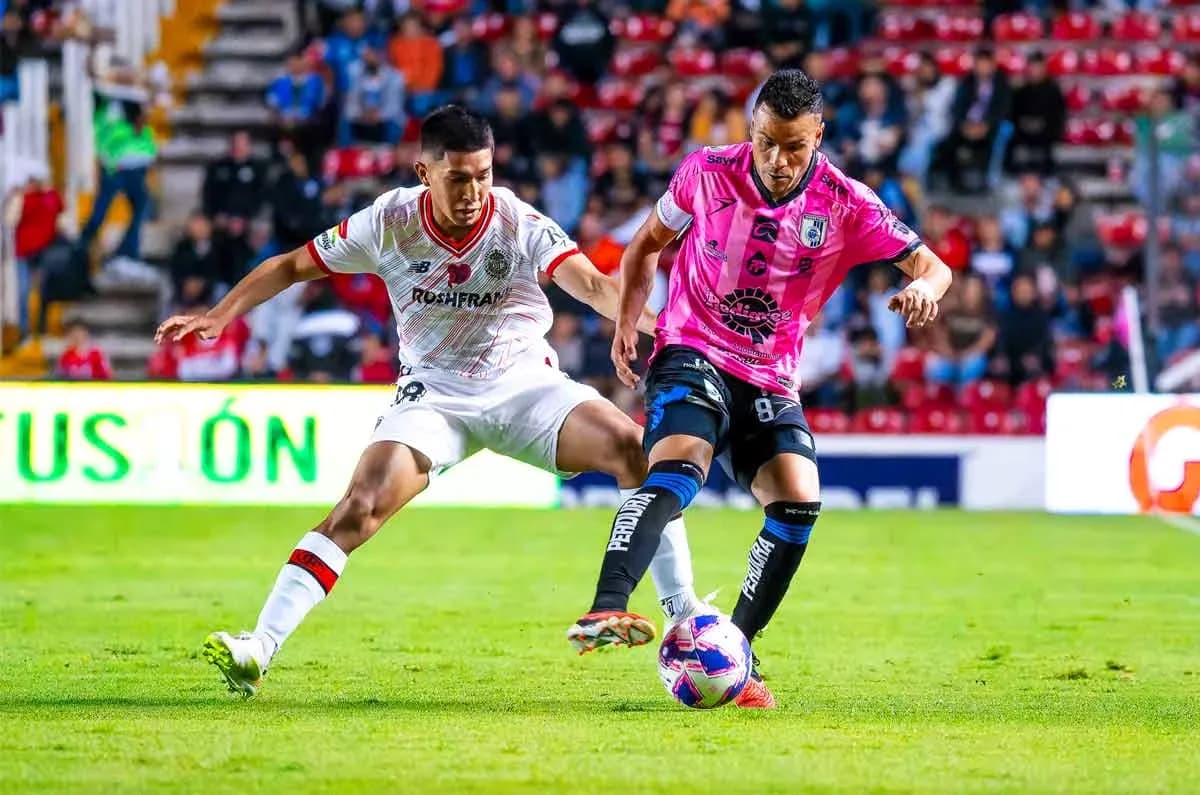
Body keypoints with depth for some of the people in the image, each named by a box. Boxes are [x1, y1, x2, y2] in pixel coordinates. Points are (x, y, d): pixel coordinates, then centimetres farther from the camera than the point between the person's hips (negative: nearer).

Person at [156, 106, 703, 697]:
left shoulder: (518, 223, -16)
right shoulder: (390, 222, -11)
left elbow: (589, 282, -32)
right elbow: (293, 266, 1)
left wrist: (646, 320, -52)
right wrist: (219, 315, -9)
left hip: (523, 382, 0)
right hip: (435, 392, 0)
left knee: (634, 447, -22)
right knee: (361, 503, -22)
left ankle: (683, 614, -12)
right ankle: (258, 648, -22)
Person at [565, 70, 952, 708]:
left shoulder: (845, 204, -6)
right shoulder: (706, 173, -6)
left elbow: (932, 267, -7)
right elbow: (647, 245, 11)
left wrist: (923, 286, -32)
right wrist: (627, 321, -3)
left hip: (771, 379, 3)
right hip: (692, 353, -3)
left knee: (798, 503, -17)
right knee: (679, 466, -31)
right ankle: (604, 612, -50)